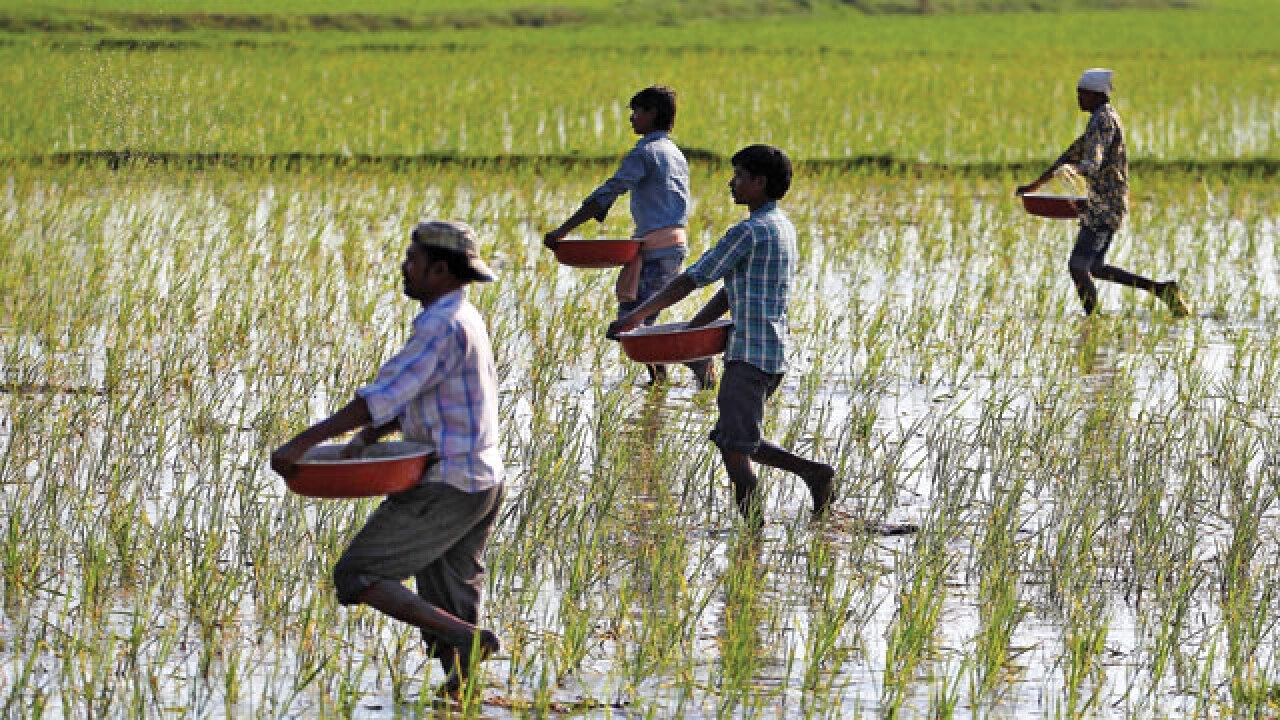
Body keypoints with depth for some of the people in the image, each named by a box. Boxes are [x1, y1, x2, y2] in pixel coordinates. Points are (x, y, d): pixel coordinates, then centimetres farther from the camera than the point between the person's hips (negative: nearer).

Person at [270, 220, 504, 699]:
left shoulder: (444, 326, -17)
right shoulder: (460, 319, 16)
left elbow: (383, 397, -22)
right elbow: (405, 397, 18)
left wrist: (302, 443, -20)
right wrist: (364, 439, 2)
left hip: (447, 488, -10)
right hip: (480, 482, 10)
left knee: (356, 575, -8)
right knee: (443, 610, 13)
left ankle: (468, 639, -16)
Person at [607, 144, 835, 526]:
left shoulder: (750, 232, -14)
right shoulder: (782, 227, 16)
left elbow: (689, 281, -13)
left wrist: (636, 315, -7)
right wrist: (687, 332, 17)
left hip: (750, 354, -10)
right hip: (774, 353, 10)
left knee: (734, 447, -9)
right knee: (733, 439, 16)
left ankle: (754, 528, -12)